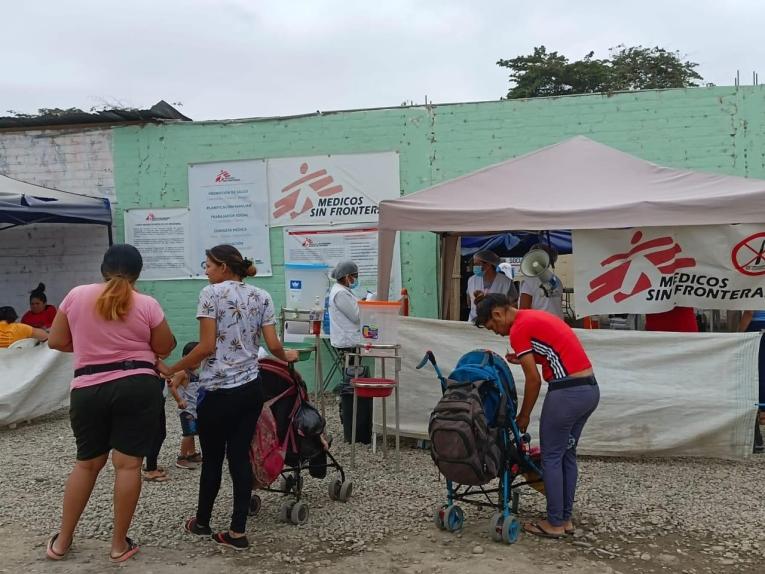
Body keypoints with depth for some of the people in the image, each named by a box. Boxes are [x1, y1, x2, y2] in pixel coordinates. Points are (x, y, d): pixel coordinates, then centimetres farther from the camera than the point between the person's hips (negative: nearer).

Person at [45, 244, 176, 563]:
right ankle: (119, 545, 11)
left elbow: (56, 341, 9)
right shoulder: (147, 305, -4)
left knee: (86, 463, 18)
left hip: (87, 390, 3)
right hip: (137, 387, -3)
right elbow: (165, 348, 4)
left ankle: (62, 541, 25)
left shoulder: (76, 296, 2)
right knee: (128, 464, 3)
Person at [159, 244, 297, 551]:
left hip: (218, 391, -4)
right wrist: (287, 357, 23)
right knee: (240, 457, 9)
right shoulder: (262, 297, 7)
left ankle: (202, 522, 31)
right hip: (251, 390, 5)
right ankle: (237, 532, 12)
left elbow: (207, 347, -12)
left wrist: (171, 370, -3)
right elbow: (273, 345, 2)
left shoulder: (211, 293, -7)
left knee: (212, 458, 11)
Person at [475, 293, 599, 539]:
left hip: (567, 393, -9)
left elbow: (534, 380, -9)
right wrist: (526, 359, 17)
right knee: (567, 455, 18)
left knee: (551, 457, 4)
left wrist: (523, 417, 2)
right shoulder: (536, 316, 18)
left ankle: (555, 523, 12)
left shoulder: (518, 329, -10)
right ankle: (565, 518, 25)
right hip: (591, 389, 9)